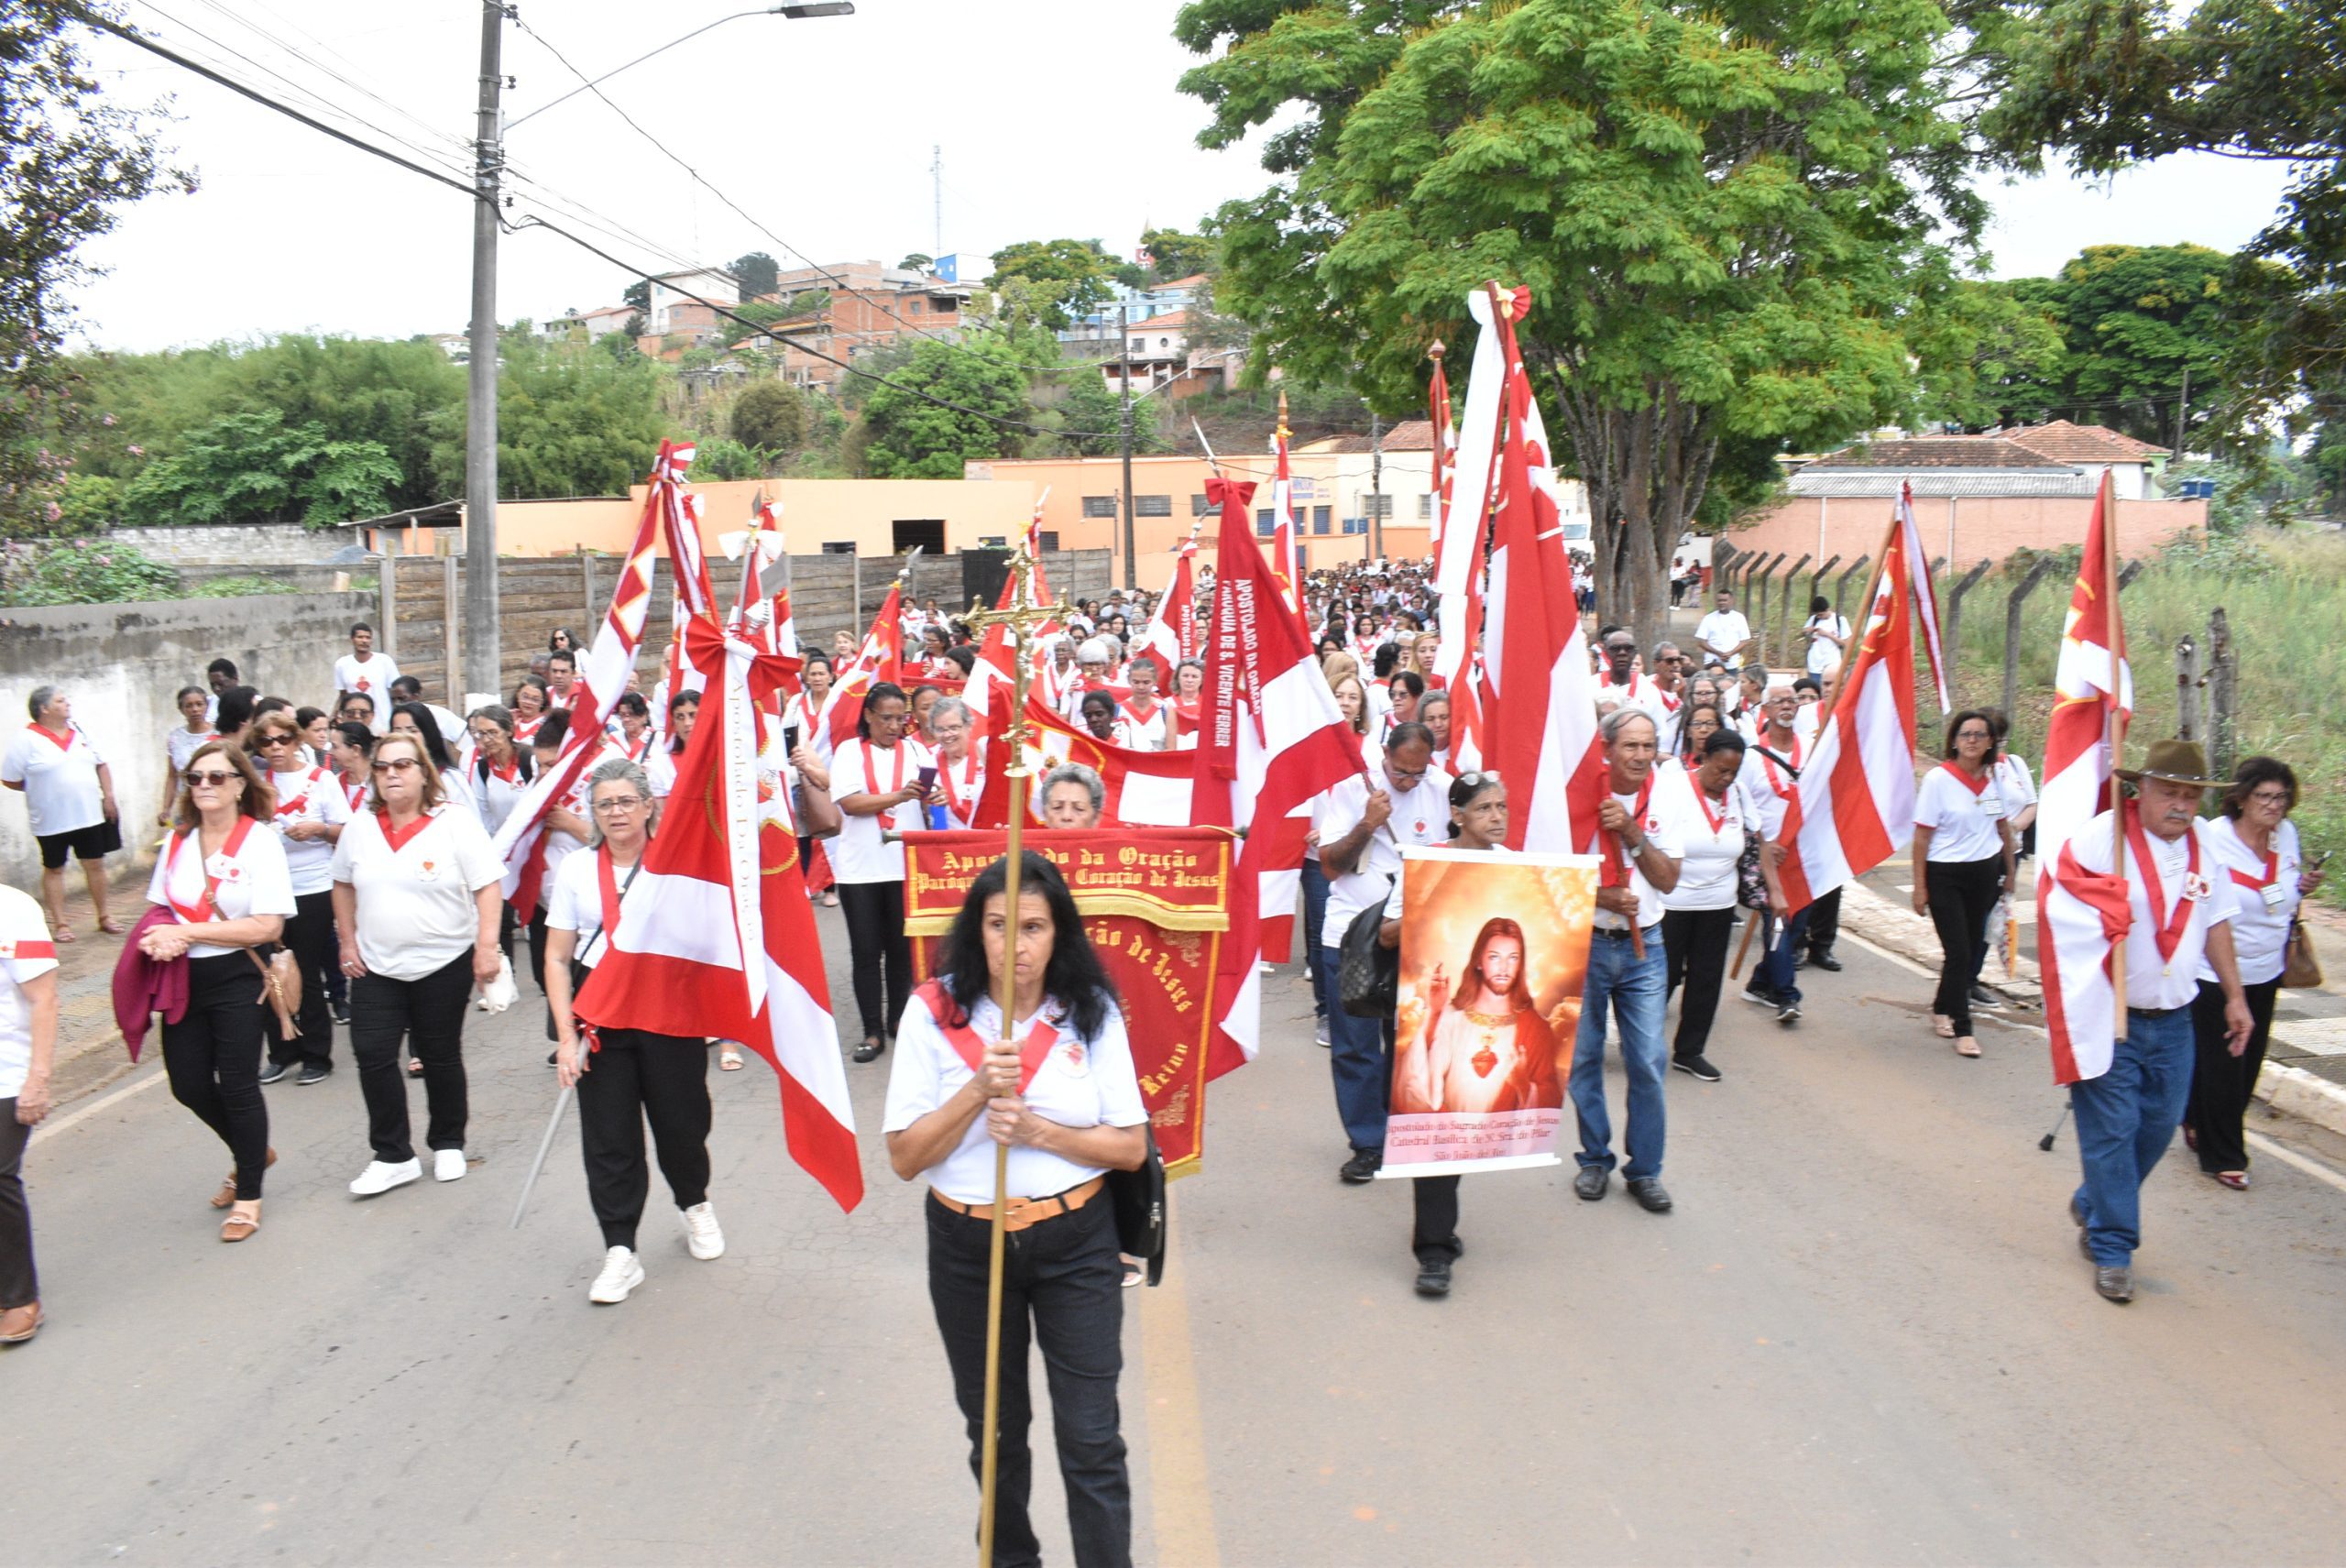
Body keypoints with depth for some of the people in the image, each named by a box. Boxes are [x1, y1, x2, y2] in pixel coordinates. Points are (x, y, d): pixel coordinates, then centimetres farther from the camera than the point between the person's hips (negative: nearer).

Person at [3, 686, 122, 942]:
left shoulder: (80, 732, 5)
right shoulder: (26, 739, -11)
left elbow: (100, 765, 14)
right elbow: (10, 779, -10)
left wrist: (108, 796, 7)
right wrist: (43, 788, -4)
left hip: (89, 815, 4)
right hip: (51, 821, -4)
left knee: (95, 864, 9)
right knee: (53, 869, 9)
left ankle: (103, 916, 21)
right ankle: (59, 923, 16)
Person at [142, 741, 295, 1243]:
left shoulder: (259, 842, -12)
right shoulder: (178, 840, 5)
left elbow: (267, 925, -19)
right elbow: (161, 908, 13)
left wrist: (188, 932, -21)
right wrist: (161, 936, -11)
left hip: (236, 978, -5)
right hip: (184, 978, 6)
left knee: (237, 1084, 1)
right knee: (188, 1084, 10)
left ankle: (248, 1194, 19)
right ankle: (252, 1153, 37)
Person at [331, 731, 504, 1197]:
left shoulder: (454, 822, -9)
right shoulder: (361, 825, 3)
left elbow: (488, 886, -11)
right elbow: (343, 884, 16)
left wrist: (486, 946, -18)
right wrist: (348, 942, 8)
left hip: (444, 964, -3)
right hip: (376, 966, 3)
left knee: (440, 1057, 8)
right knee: (373, 1055, -4)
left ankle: (448, 1145, 26)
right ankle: (393, 1156, 6)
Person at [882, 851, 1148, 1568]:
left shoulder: (1091, 1013, -8)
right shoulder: (934, 1012, -10)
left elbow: (1131, 1147, -6)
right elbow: (904, 1157, -10)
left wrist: (1037, 1131, -21)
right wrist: (978, 1090, -24)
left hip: (1074, 1243, -1)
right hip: (966, 1245, 1)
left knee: (1091, 1441, -1)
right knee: (994, 1429, 19)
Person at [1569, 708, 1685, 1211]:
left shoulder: (1663, 804, 2)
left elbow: (1668, 881, -3)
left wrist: (1633, 833, -15)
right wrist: (1601, 896, -20)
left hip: (1643, 947, 2)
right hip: (1583, 943, -2)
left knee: (1648, 1062, 0)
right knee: (1583, 1058, 7)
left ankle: (1644, 1169, 14)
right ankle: (1594, 1159, 24)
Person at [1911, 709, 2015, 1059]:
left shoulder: (1996, 776, 3)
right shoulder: (1938, 779, -11)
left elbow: (2003, 825, 17)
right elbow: (1922, 836, -9)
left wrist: (2009, 870, 21)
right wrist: (1920, 886, -10)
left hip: (1985, 872, 5)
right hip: (1946, 875, -5)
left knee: (1973, 947, 10)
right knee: (1959, 952, -6)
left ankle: (1942, 1010, 30)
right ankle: (1962, 1029, 2)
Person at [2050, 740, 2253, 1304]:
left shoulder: (2204, 840, 5)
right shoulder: (2100, 837, -15)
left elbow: (2215, 921, 16)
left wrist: (2235, 995, 17)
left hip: (2173, 1019, 6)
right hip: (2107, 1015, -6)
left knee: (2158, 1126, 14)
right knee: (2111, 1130, -3)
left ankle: (2093, 1205, 35)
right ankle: (2111, 1248, 9)